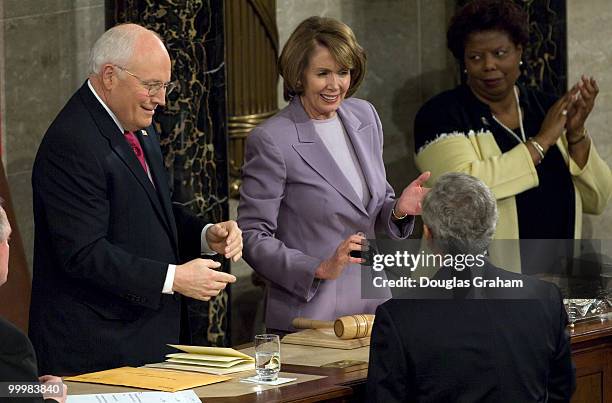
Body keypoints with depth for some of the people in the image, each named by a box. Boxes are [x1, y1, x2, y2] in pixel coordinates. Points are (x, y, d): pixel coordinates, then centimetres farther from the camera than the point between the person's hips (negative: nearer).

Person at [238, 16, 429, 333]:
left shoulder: (365, 116, 6)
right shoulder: (270, 140, -14)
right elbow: (253, 238, -12)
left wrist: (399, 209, -6)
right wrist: (320, 269, -23)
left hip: (372, 305, 6)